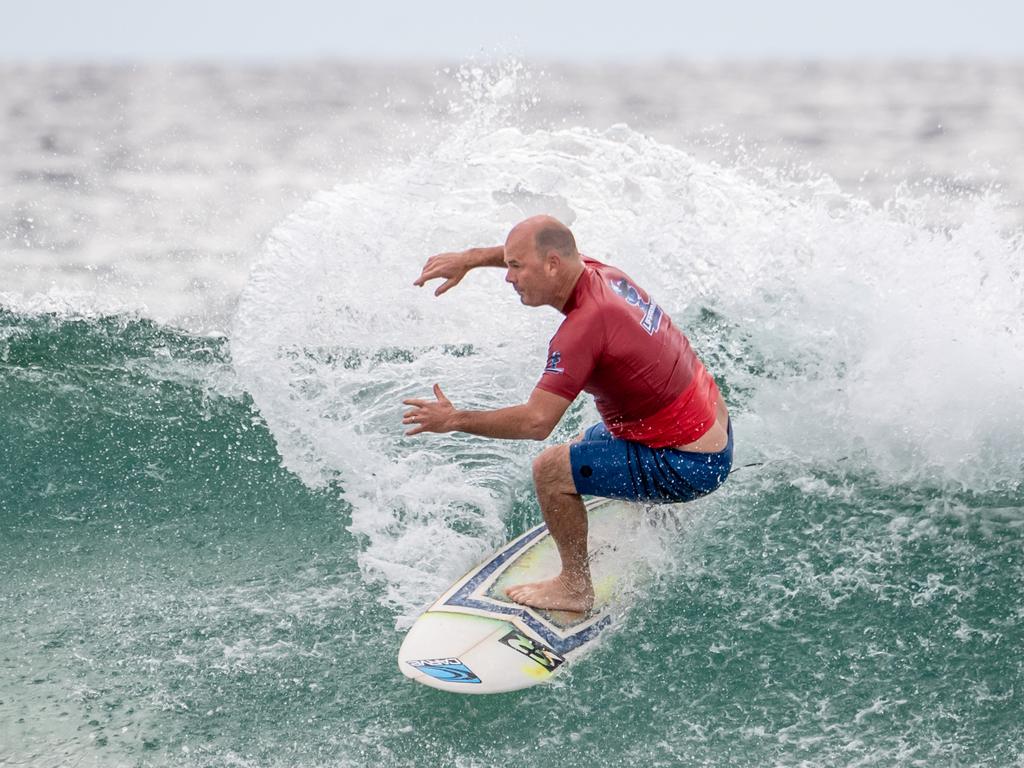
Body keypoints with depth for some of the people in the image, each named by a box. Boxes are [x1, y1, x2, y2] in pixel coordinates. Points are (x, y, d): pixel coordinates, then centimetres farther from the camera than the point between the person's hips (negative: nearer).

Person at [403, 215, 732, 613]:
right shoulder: (601, 273, -1)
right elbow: (533, 249, 20)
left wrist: (455, 420, -20)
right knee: (584, 448, 31)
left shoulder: (585, 326, -27)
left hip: (690, 465, -10)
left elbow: (536, 422, -30)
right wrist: (468, 259, 11)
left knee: (551, 469, -12)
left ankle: (575, 586, 5)